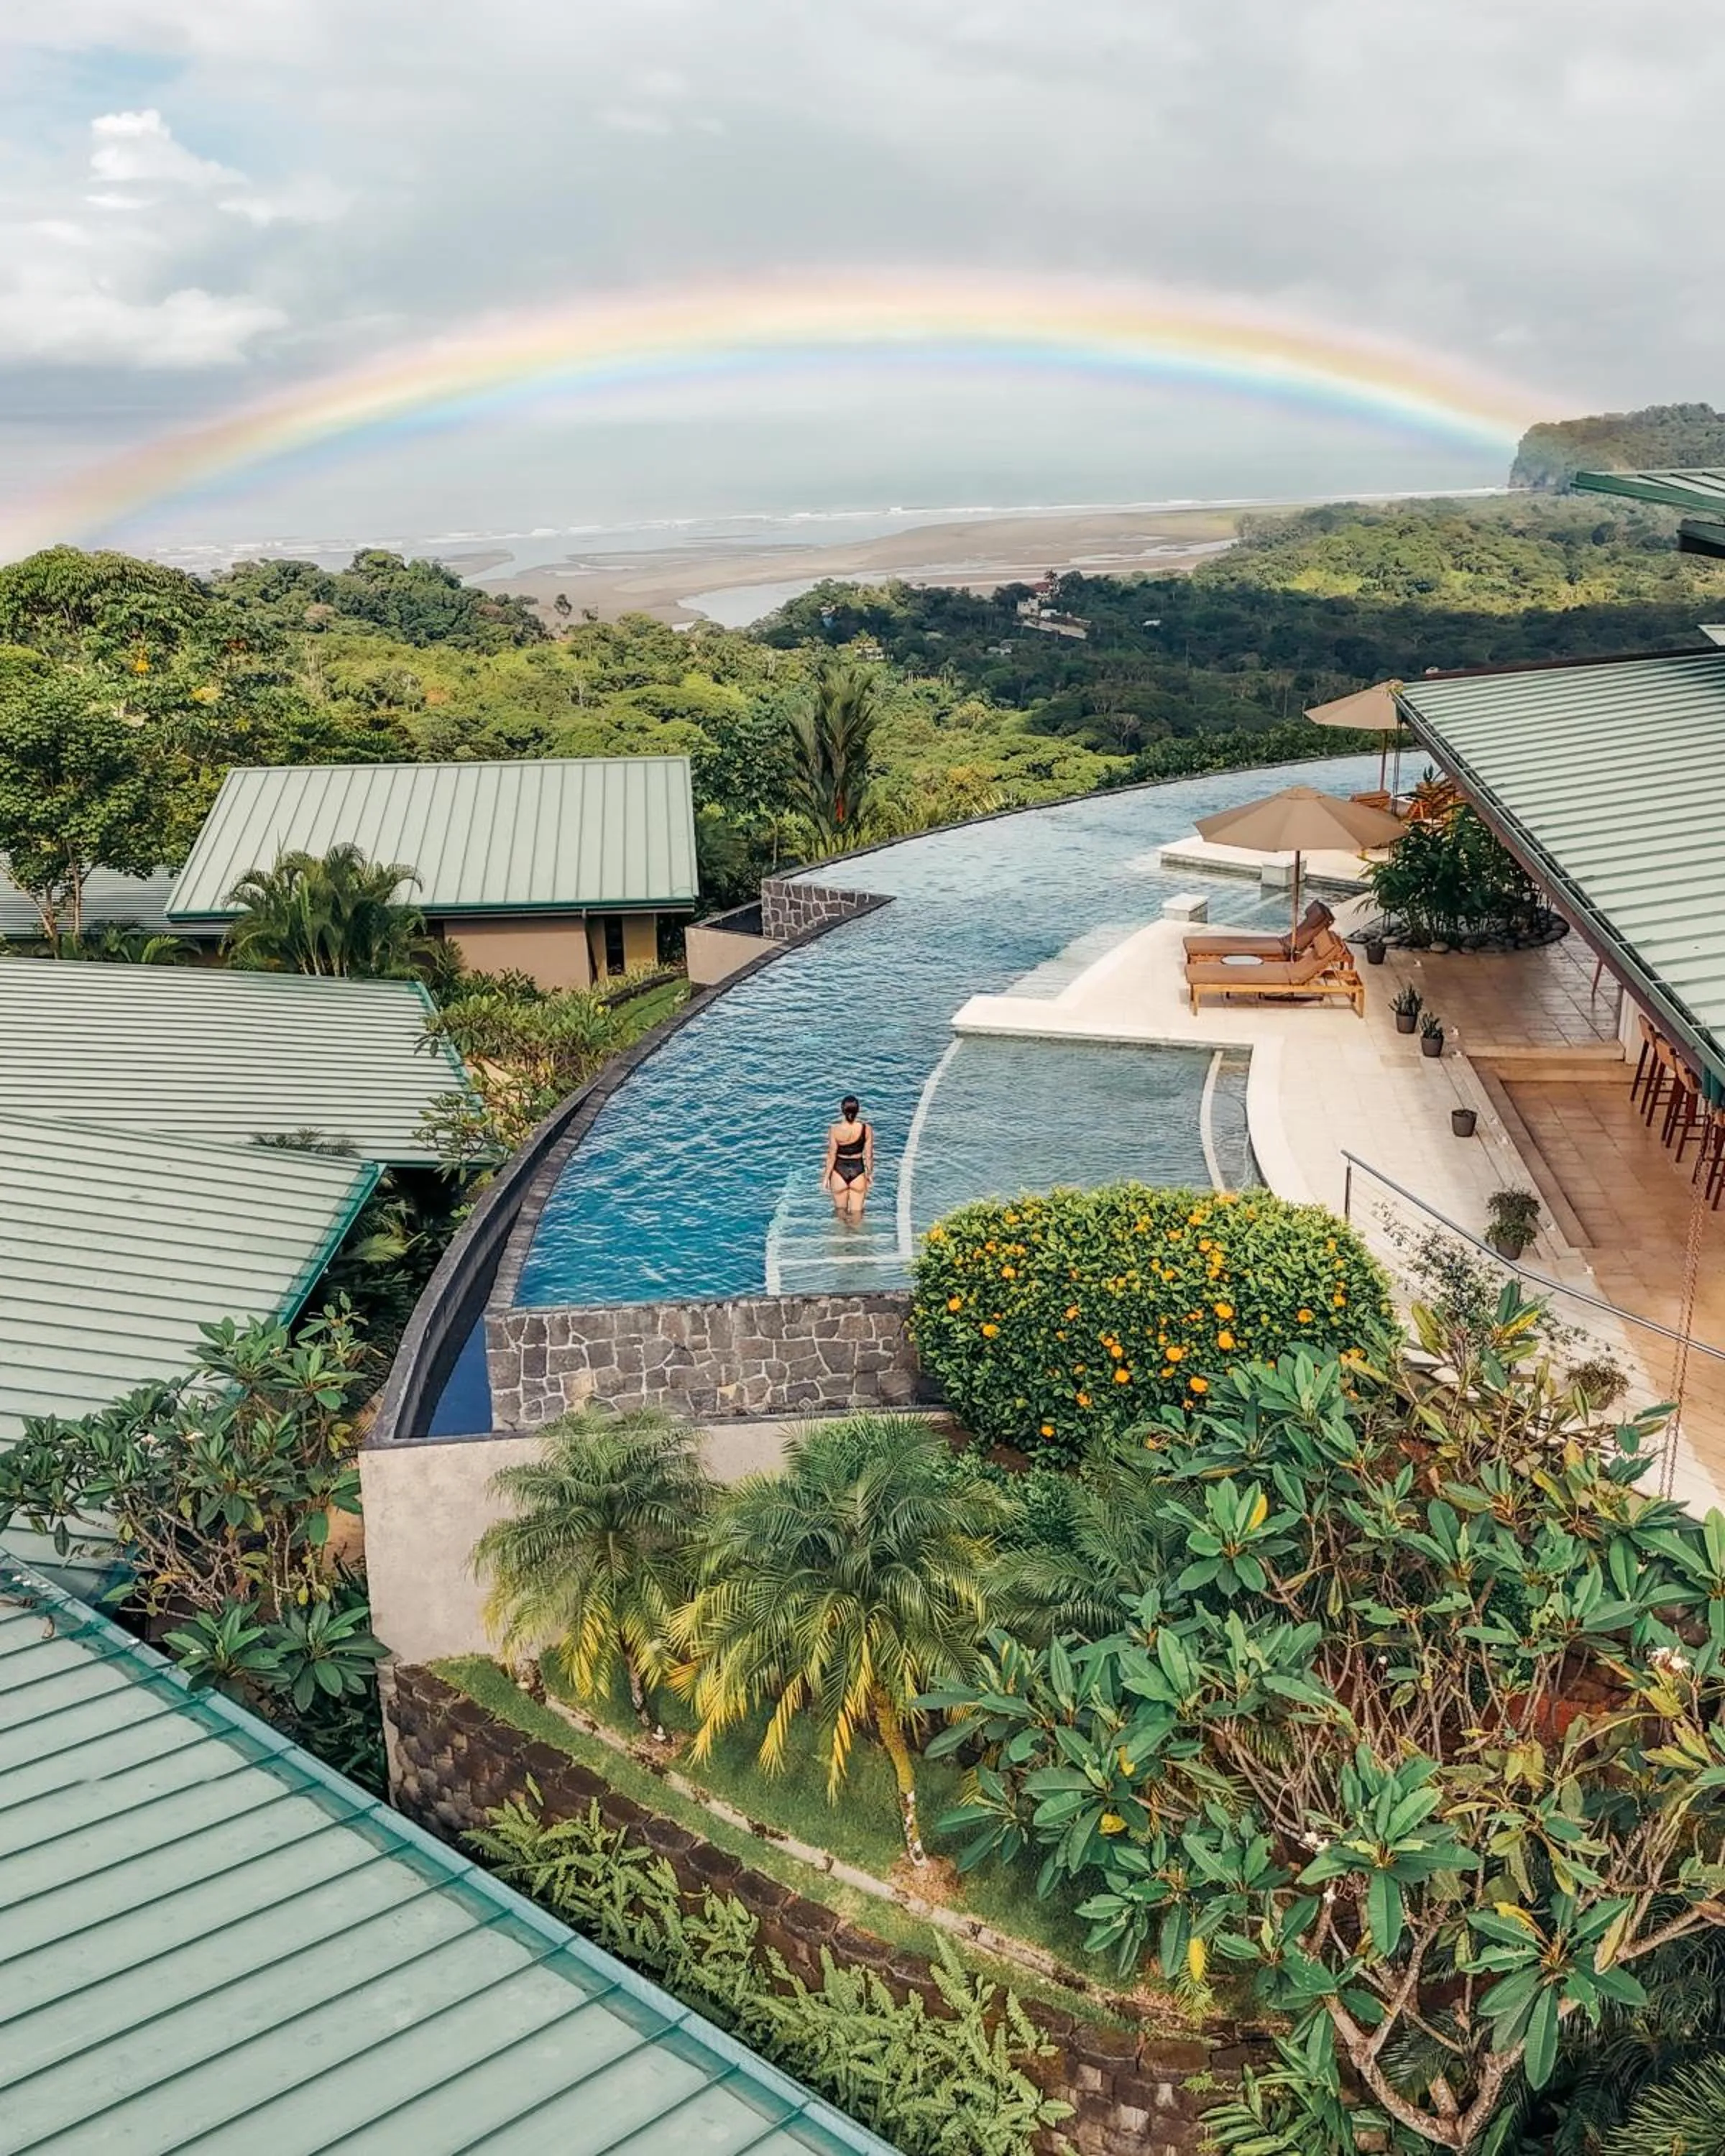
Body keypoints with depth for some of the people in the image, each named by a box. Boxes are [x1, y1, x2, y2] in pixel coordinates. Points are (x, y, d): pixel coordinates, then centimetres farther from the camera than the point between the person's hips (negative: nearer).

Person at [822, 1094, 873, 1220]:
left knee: (841, 1209, 20)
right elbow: (868, 1155, -5)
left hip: (839, 1171, -1)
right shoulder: (866, 1129, -14)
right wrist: (870, 1173, 11)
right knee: (857, 1211, 15)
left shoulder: (835, 1130, -19)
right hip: (858, 1171, 1)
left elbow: (832, 1156, -12)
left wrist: (826, 1177, 0)